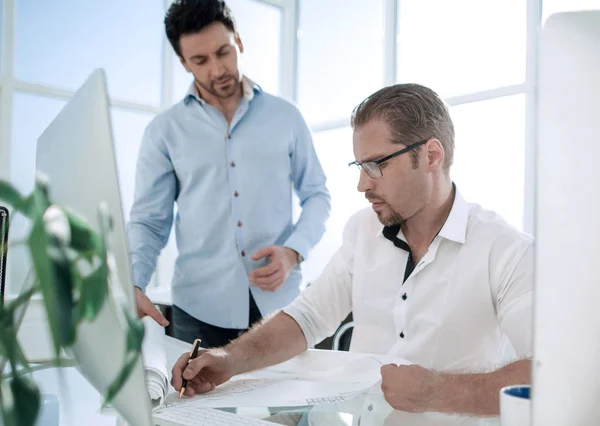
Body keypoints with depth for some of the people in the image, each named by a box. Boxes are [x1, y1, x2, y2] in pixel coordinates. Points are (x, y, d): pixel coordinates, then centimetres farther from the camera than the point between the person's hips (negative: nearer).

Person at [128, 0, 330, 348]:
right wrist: (133, 285, -14)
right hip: (201, 309, 0)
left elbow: (317, 195, 10)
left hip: (279, 302, 1)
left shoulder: (285, 116, 6)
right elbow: (148, 222, 4)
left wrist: (294, 251, -8)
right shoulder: (165, 130, 4)